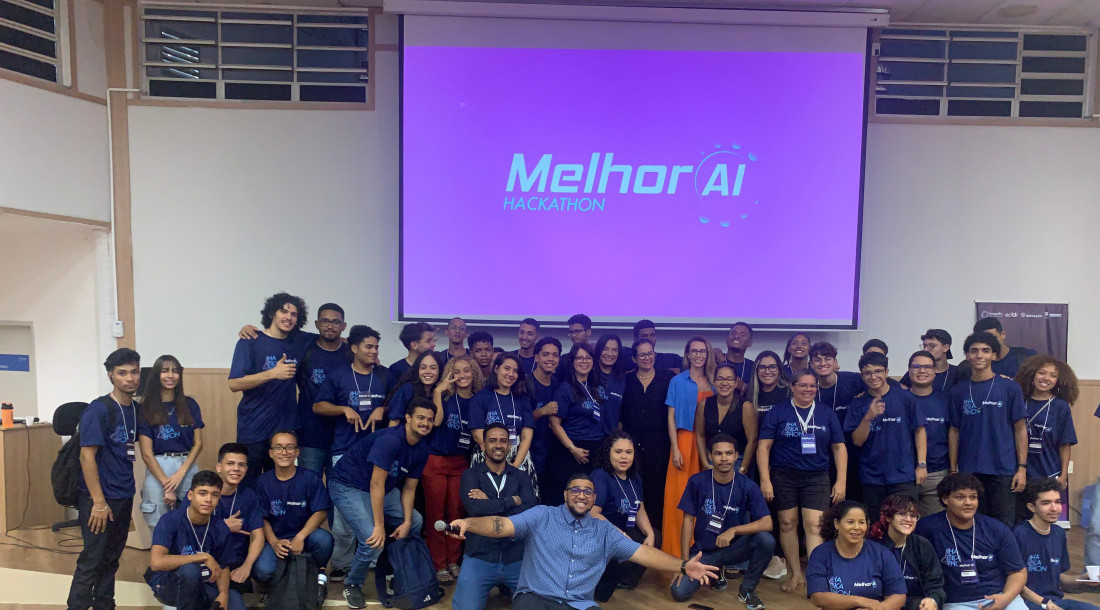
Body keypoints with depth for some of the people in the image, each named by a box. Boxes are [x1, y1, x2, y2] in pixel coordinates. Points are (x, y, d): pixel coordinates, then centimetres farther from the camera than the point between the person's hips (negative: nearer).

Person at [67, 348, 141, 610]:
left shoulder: (136, 409, 5)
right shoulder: (98, 410, -15)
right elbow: (87, 456, -17)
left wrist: (128, 491, 10)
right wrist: (98, 502, -18)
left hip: (125, 497, 7)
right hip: (99, 497, -6)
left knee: (111, 558, 16)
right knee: (92, 560, 0)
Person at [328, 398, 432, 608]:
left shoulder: (422, 449, -4)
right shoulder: (389, 439, -30)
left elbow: (409, 488, 3)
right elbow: (376, 484, -30)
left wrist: (406, 522, -8)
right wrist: (379, 526, -28)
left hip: (383, 489, 9)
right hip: (349, 486, -9)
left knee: (415, 522, 10)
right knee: (374, 540, -22)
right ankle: (352, 585, 6)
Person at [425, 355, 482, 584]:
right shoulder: (445, 396, -4)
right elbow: (436, 421, -21)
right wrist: (438, 391, -20)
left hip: (461, 462, 3)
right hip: (436, 460, -3)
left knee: (456, 512, 6)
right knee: (436, 513, -1)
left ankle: (453, 562, 17)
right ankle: (439, 565, 6)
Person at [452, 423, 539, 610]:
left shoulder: (522, 477, 8)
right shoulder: (471, 474, 2)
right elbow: (474, 507, -16)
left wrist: (489, 504, -11)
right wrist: (513, 500, -9)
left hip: (517, 558, 2)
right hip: (480, 557, -1)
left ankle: (506, 587, 16)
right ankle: (487, 588, 11)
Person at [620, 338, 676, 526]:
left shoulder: (668, 377, 2)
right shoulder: (626, 380, 6)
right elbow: (619, 412, 10)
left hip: (659, 441, -1)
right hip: (632, 439, 1)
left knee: (656, 485, 1)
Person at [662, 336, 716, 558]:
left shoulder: (714, 383, 11)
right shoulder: (678, 381, 3)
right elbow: (671, 417, 0)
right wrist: (675, 448, -9)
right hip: (685, 440, -3)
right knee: (681, 493, -3)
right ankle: (677, 549, 8)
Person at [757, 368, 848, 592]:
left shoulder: (827, 414, 6)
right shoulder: (778, 412, 0)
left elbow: (839, 448, 9)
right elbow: (763, 446, -3)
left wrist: (841, 481, 1)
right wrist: (765, 479, -9)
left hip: (817, 477, 1)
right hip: (783, 476, 0)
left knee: (814, 525, -11)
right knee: (787, 523, 6)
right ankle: (795, 574, 20)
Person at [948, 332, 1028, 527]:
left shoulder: (1010, 388, 0)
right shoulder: (958, 391, 5)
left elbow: (1020, 429, 1)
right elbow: (954, 431, 8)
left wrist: (1022, 467, -5)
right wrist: (953, 469, 5)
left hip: (1003, 471, -2)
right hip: (968, 471, 2)